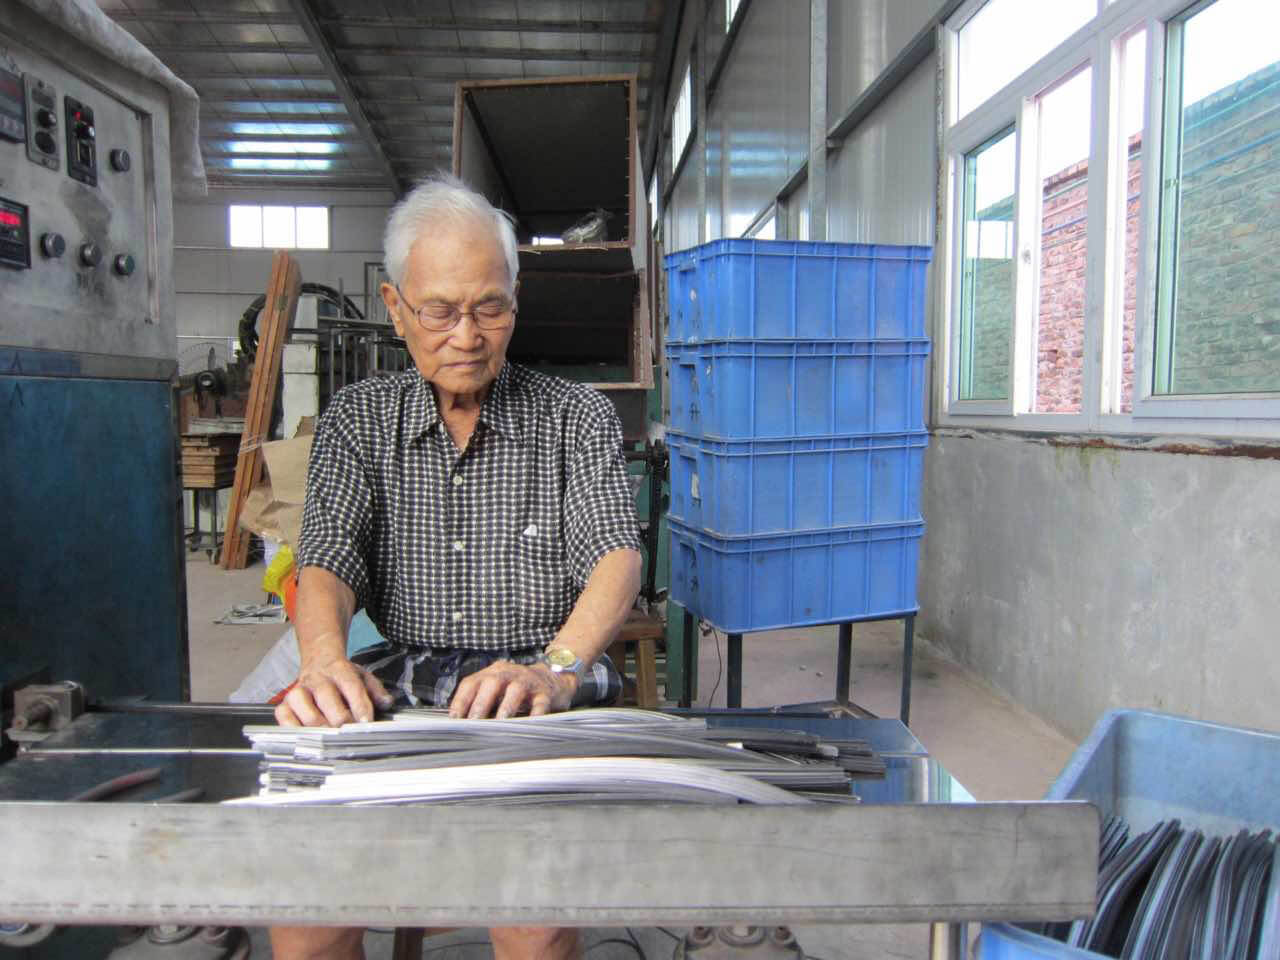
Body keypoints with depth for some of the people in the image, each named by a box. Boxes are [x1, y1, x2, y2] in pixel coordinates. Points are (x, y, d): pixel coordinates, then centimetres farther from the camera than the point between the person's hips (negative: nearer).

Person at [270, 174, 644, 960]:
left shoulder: (577, 417, 5)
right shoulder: (358, 420, 11)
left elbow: (617, 556, -8)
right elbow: (328, 560, -1)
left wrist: (555, 670, -30)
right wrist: (327, 663, -25)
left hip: (540, 699, -1)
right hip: (399, 691, 2)